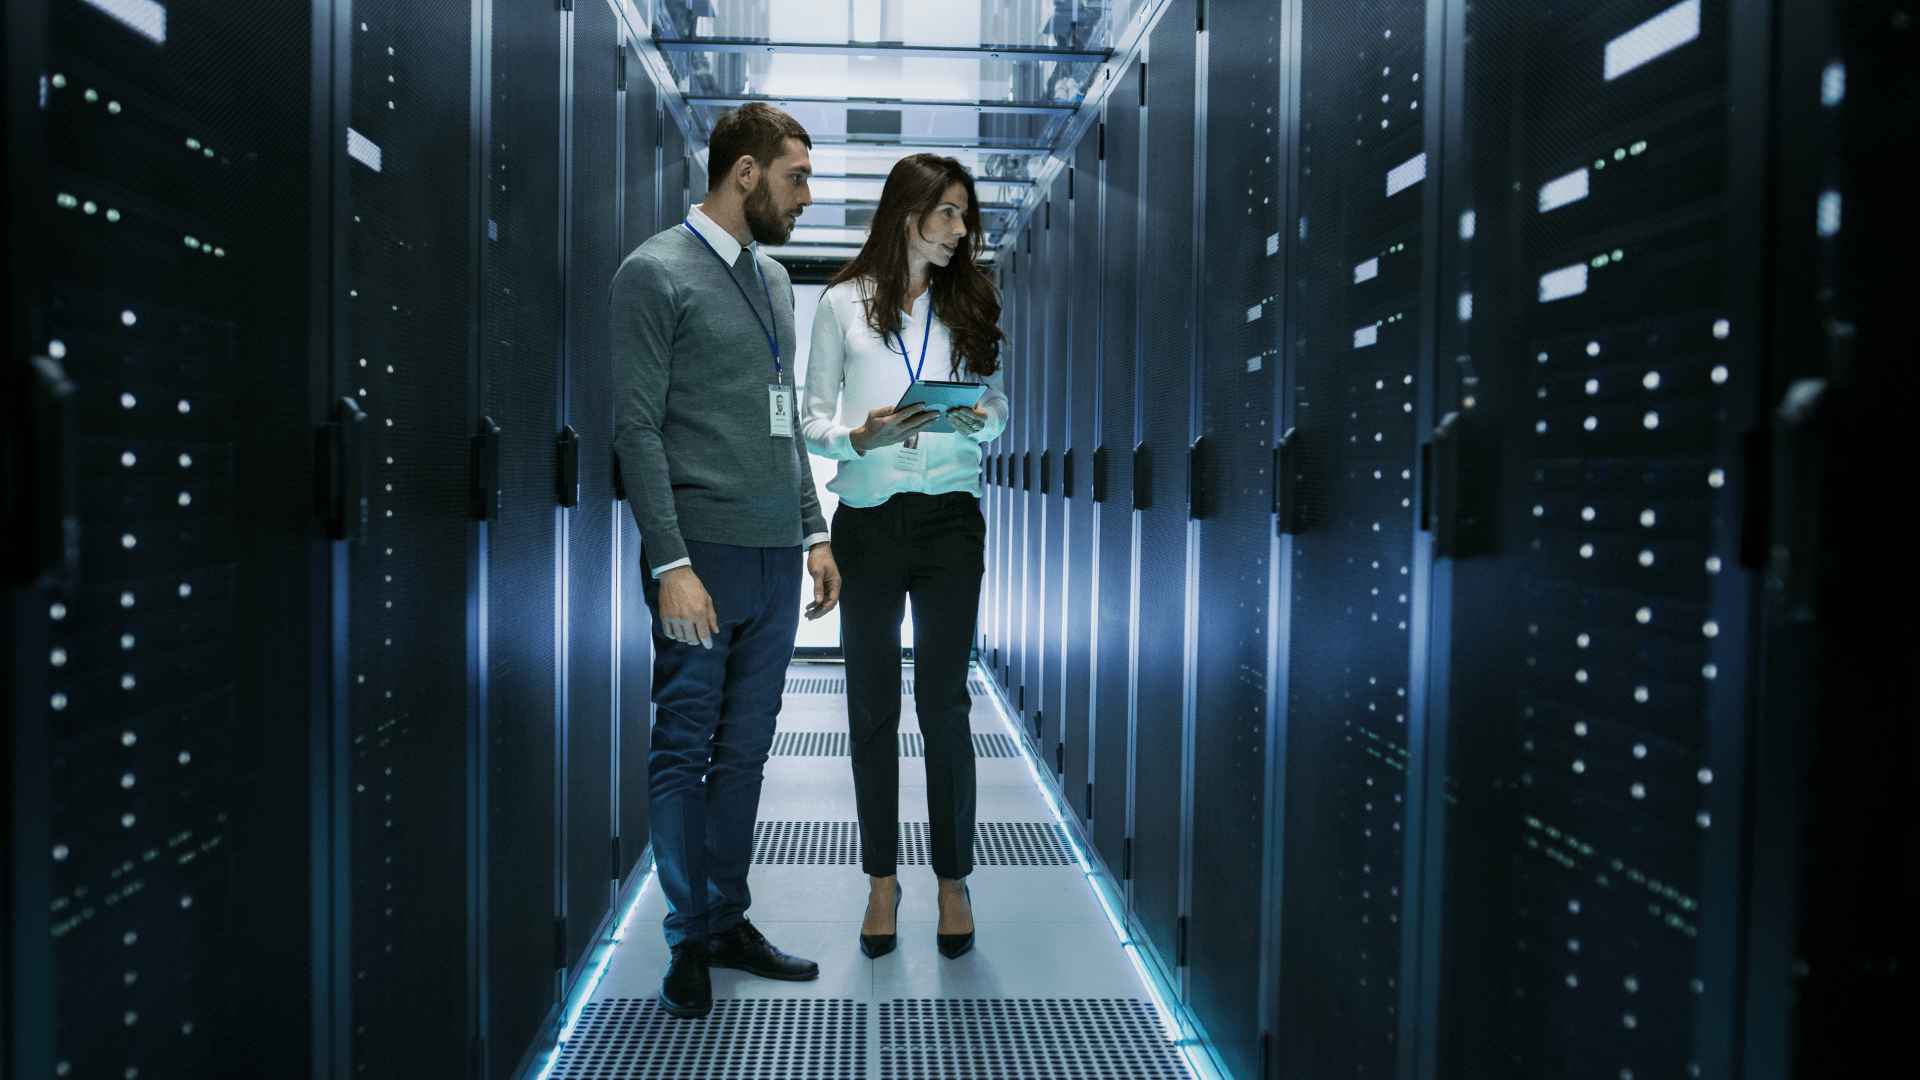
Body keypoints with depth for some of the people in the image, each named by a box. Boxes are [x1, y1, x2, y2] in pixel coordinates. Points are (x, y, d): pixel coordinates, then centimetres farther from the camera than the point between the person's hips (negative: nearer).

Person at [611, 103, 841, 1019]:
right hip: (704, 560, -7)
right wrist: (671, 564, -16)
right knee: (685, 751, 4)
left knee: (744, 752, 12)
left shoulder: (773, 279, 17)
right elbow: (637, 428, -10)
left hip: (777, 561, 7)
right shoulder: (655, 273, -5)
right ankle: (690, 939, 17)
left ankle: (727, 922, 24)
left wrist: (815, 533, 16)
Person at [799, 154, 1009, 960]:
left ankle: (953, 879, 17)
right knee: (872, 706, 7)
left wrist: (978, 421, -10)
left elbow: (997, 405, 12)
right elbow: (813, 417, 2)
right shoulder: (843, 304, 1)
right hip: (869, 523, -1)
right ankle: (882, 877, 21)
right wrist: (861, 437, -17)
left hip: (949, 521, 1)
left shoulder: (967, 303, 8)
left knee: (944, 704, 3)